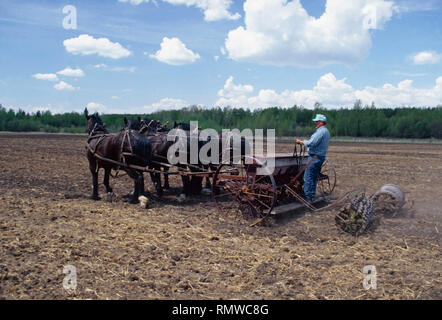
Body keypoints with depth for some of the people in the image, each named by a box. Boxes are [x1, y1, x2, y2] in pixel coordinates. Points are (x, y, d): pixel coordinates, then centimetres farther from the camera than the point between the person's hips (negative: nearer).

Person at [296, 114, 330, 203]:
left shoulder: (321, 131, -17)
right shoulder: (326, 131, 16)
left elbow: (311, 143, -23)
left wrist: (301, 142, -10)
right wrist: (306, 141, 14)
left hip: (315, 157, -10)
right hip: (321, 156, 10)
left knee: (308, 177, -6)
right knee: (314, 177, 14)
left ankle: (307, 198, -4)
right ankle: (312, 197, 20)